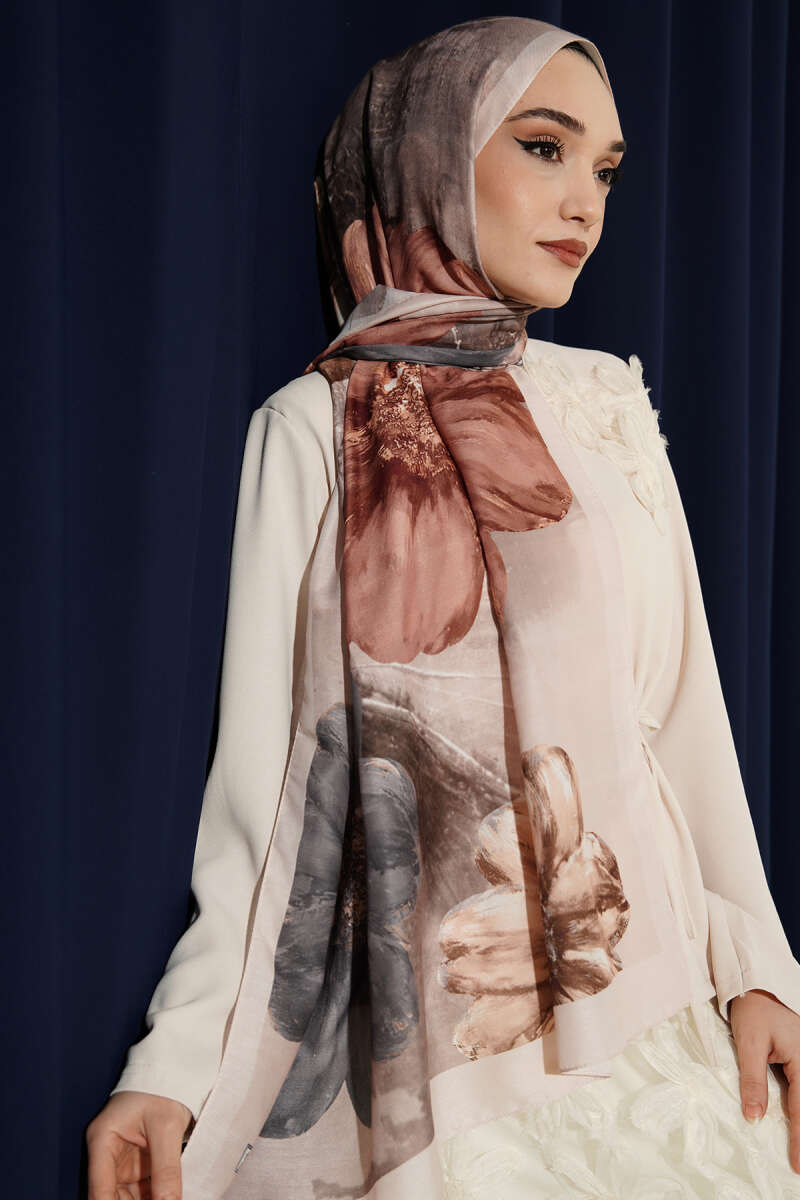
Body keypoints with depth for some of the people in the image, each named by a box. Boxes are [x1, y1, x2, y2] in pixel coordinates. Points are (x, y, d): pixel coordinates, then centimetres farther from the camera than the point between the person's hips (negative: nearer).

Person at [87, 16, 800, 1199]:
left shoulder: (606, 403, 9)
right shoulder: (315, 426, -2)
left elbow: (683, 701, 8)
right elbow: (266, 752, -5)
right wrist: (177, 1058, -13)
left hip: (647, 1002, 4)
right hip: (422, 1029, -3)